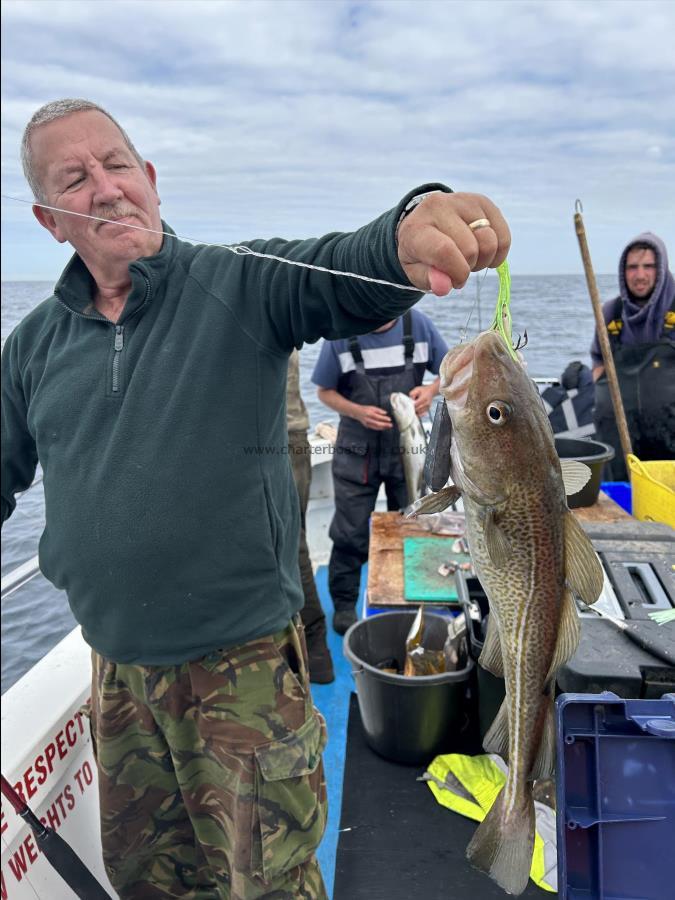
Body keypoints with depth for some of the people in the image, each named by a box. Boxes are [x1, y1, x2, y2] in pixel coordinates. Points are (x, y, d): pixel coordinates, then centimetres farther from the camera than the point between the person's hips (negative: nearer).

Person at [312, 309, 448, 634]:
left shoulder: (418, 324, -8)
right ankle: (344, 604, 23)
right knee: (350, 533, 6)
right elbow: (325, 391, -4)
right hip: (357, 451, -2)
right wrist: (358, 412, -21)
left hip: (408, 448, 2)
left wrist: (431, 389, -19)